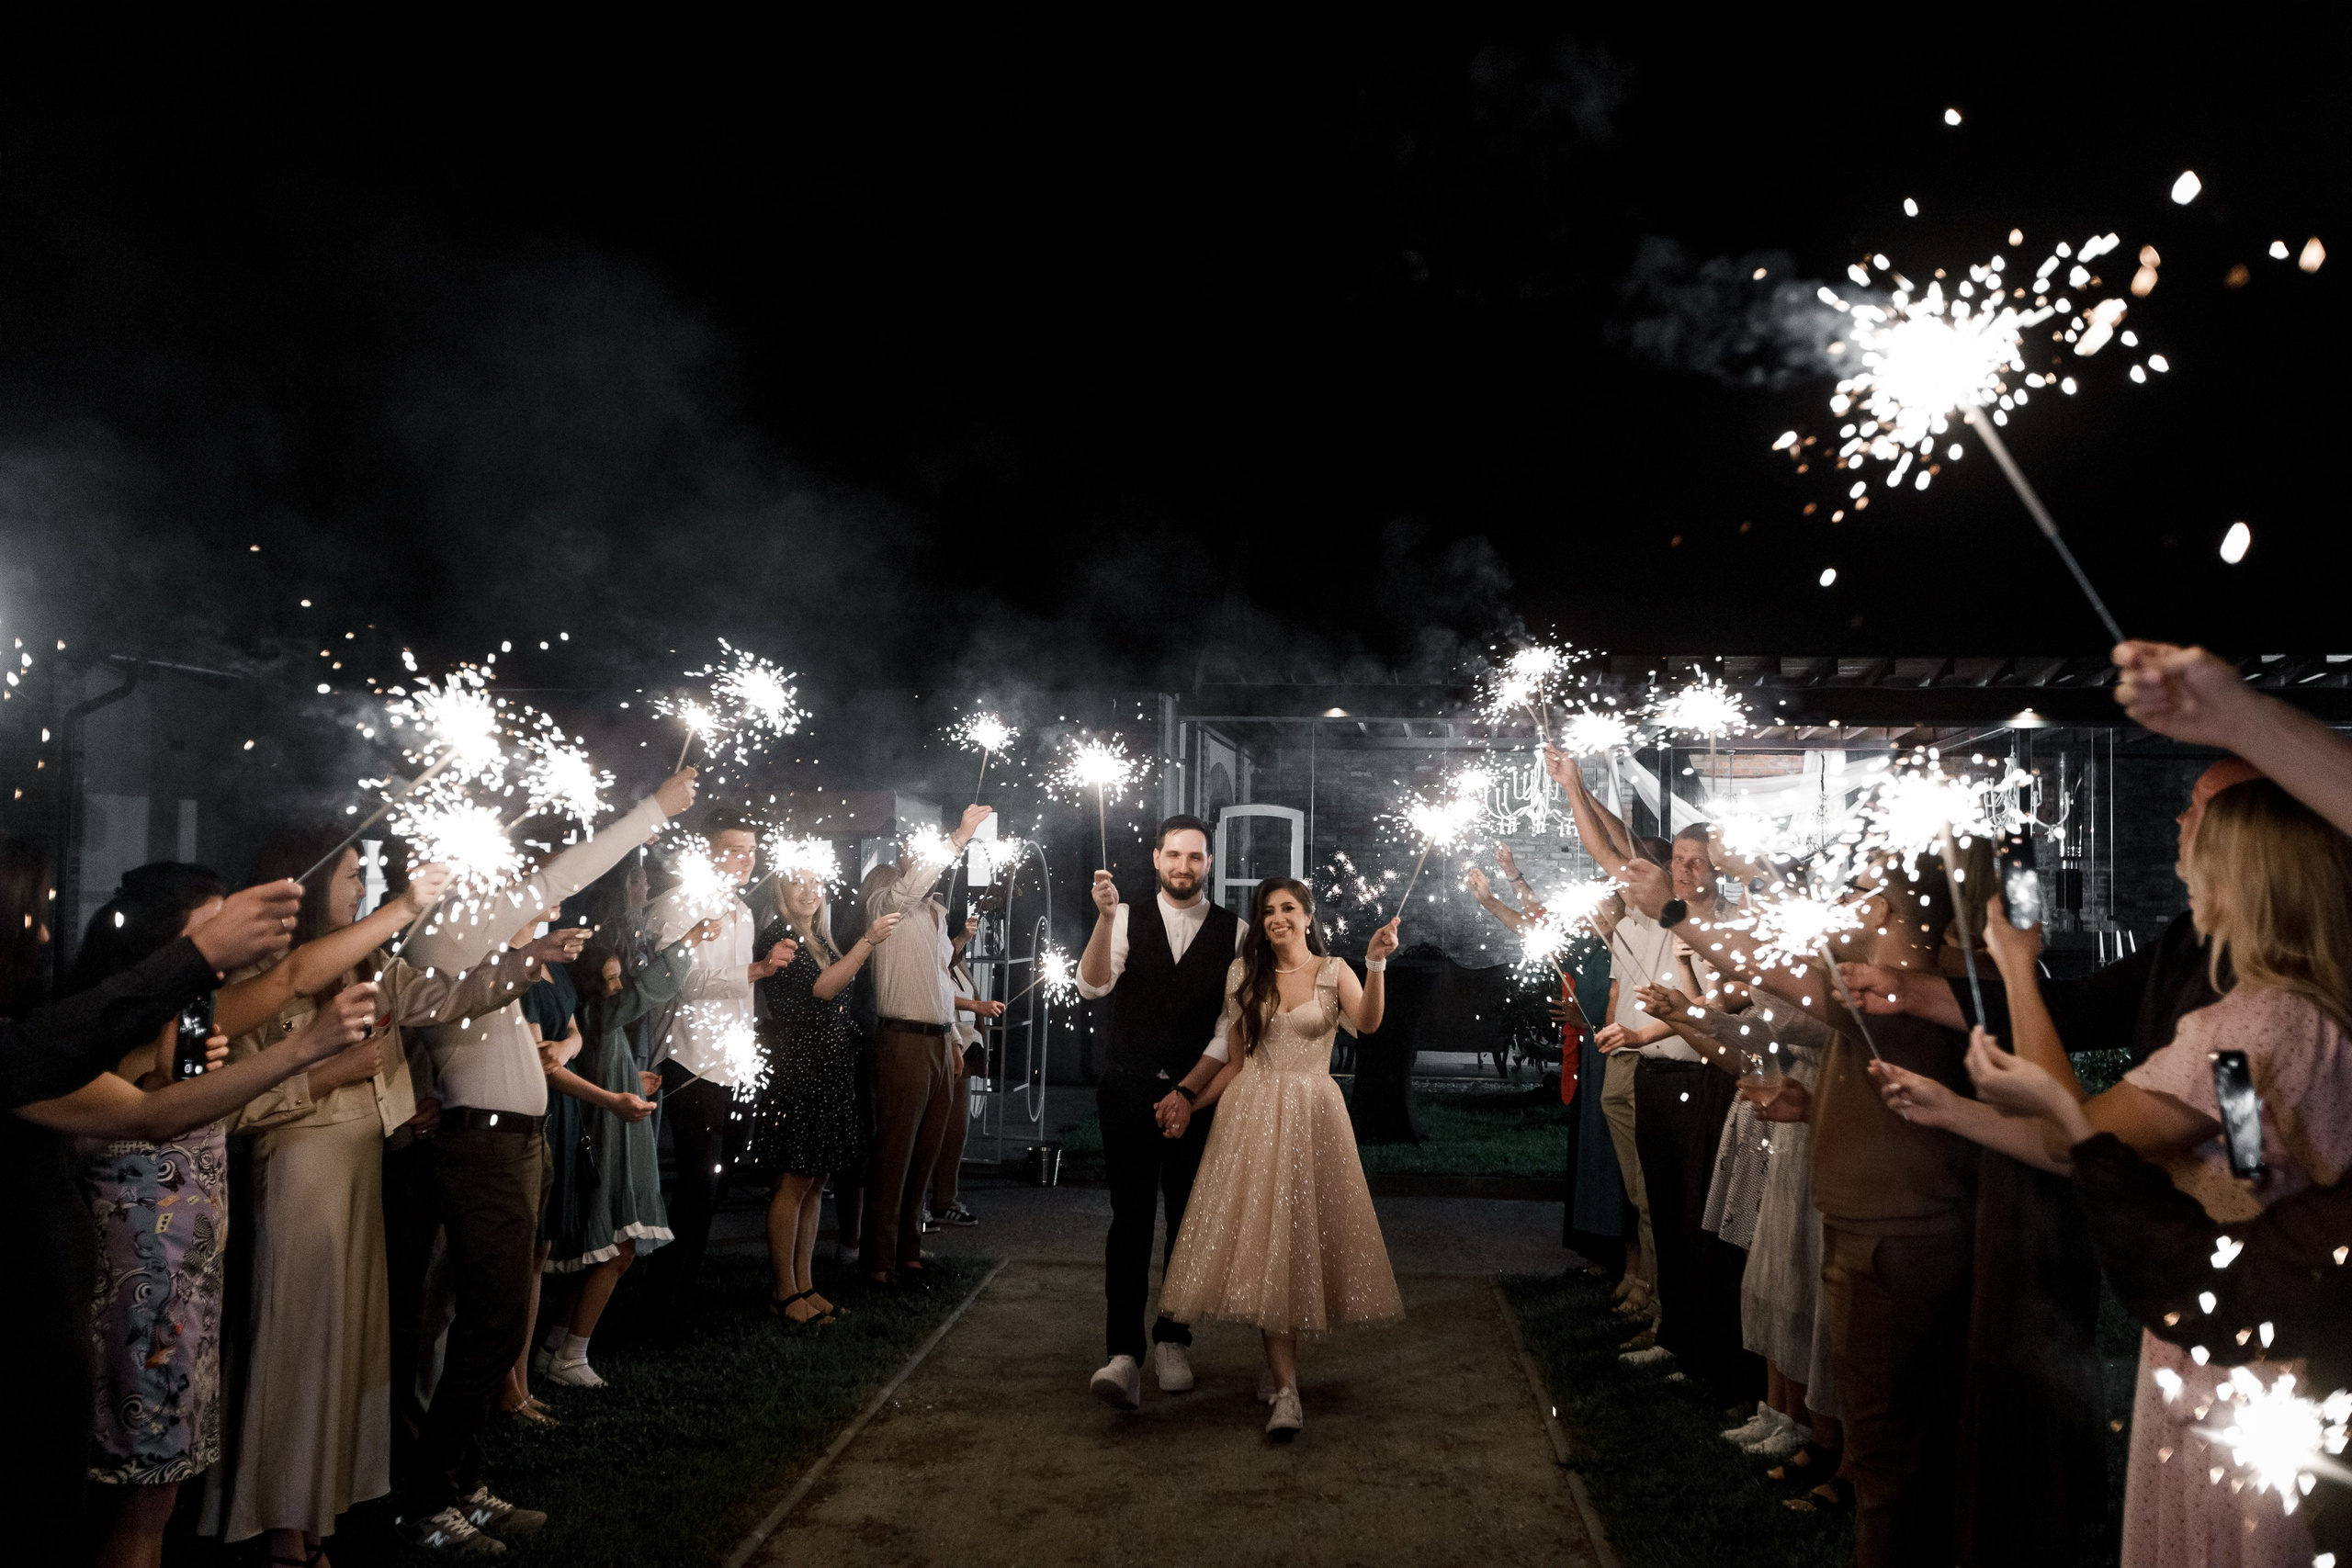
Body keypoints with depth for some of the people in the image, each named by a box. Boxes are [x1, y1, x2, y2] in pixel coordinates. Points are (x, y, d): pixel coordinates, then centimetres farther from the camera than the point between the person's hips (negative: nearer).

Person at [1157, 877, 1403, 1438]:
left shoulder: (1333, 972, 2)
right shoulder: (1245, 976, 9)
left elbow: (1367, 1023, -18)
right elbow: (1235, 1061, 12)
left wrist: (1376, 961, -30)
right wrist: (1189, 1104, 4)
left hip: (1312, 1114, -1)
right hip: (1252, 1115, 1)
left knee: (1301, 1235, 2)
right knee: (1261, 1237, -6)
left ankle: (1278, 1360, 24)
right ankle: (1286, 1389, -5)